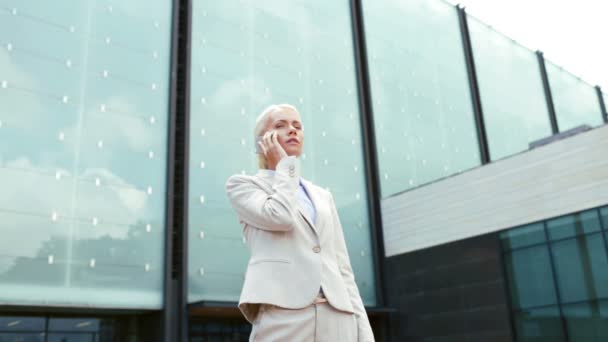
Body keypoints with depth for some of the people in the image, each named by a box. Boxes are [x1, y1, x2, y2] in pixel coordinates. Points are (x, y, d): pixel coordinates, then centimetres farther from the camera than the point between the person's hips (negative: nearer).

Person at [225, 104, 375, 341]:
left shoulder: (323, 196, 24)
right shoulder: (243, 185, 11)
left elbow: (342, 267, 18)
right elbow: (280, 216, -12)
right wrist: (284, 165, 5)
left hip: (338, 319, 5)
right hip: (283, 317, -4)